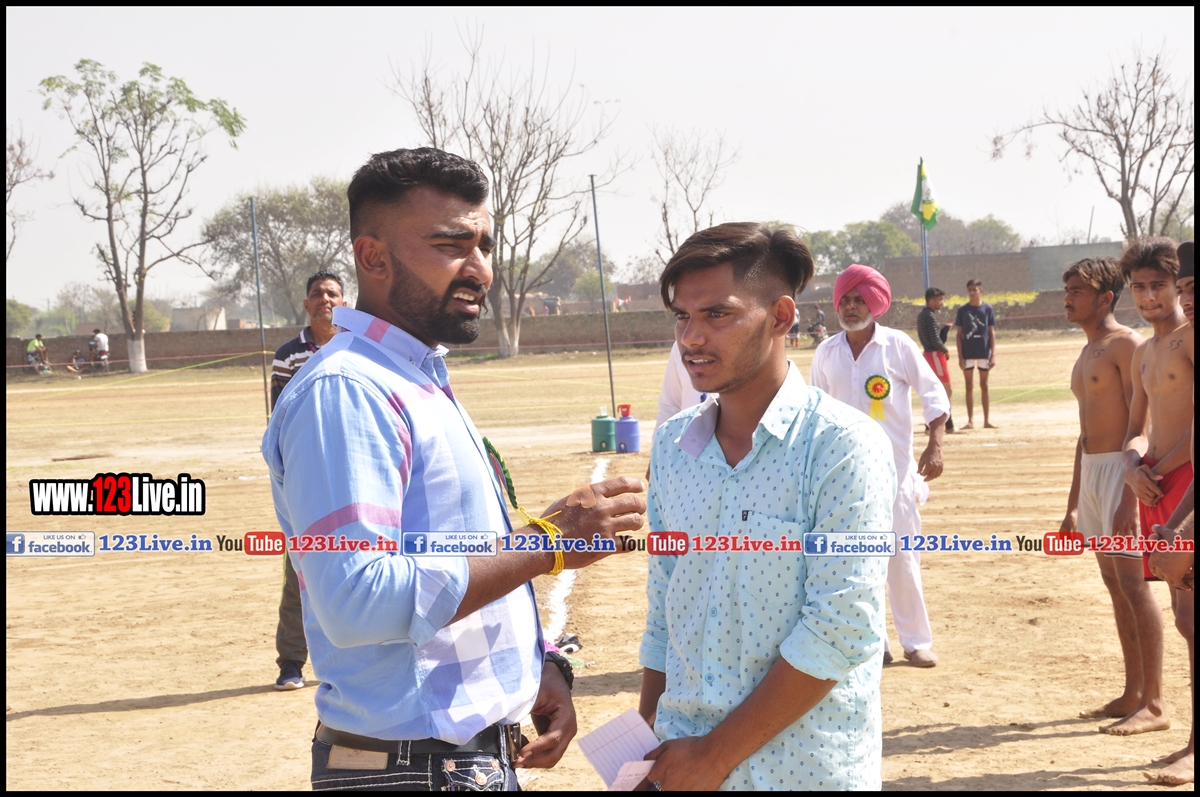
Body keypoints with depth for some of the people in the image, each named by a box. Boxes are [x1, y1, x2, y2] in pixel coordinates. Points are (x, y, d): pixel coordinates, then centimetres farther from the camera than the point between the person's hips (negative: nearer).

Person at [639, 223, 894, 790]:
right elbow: (662, 608, 10)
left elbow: (842, 632, -18)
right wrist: (648, 750, 7)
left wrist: (718, 755, -15)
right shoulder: (673, 444, 4)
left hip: (801, 770, -4)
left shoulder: (843, 446, -14)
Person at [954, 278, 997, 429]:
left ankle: (986, 420, 12)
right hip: (967, 353, 0)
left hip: (984, 353, 0)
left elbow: (992, 332, 2)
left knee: (984, 386, 7)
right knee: (969, 386, 3)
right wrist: (960, 356, -4)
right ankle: (970, 420, 6)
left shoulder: (988, 309, 1)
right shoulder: (963, 310, 2)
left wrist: (993, 354, -5)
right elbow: (959, 334, 3)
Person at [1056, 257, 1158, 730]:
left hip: (1122, 470, -9)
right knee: (1114, 583, 10)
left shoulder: (1126, 345, -9)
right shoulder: (1087, 354, 19)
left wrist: (1130, 495, -23)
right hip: (1091, 471, 9)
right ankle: (1133, 692, 16)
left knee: (1132, 581, -10)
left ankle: (1153, 698, -7)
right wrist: (1073, 506, 22)